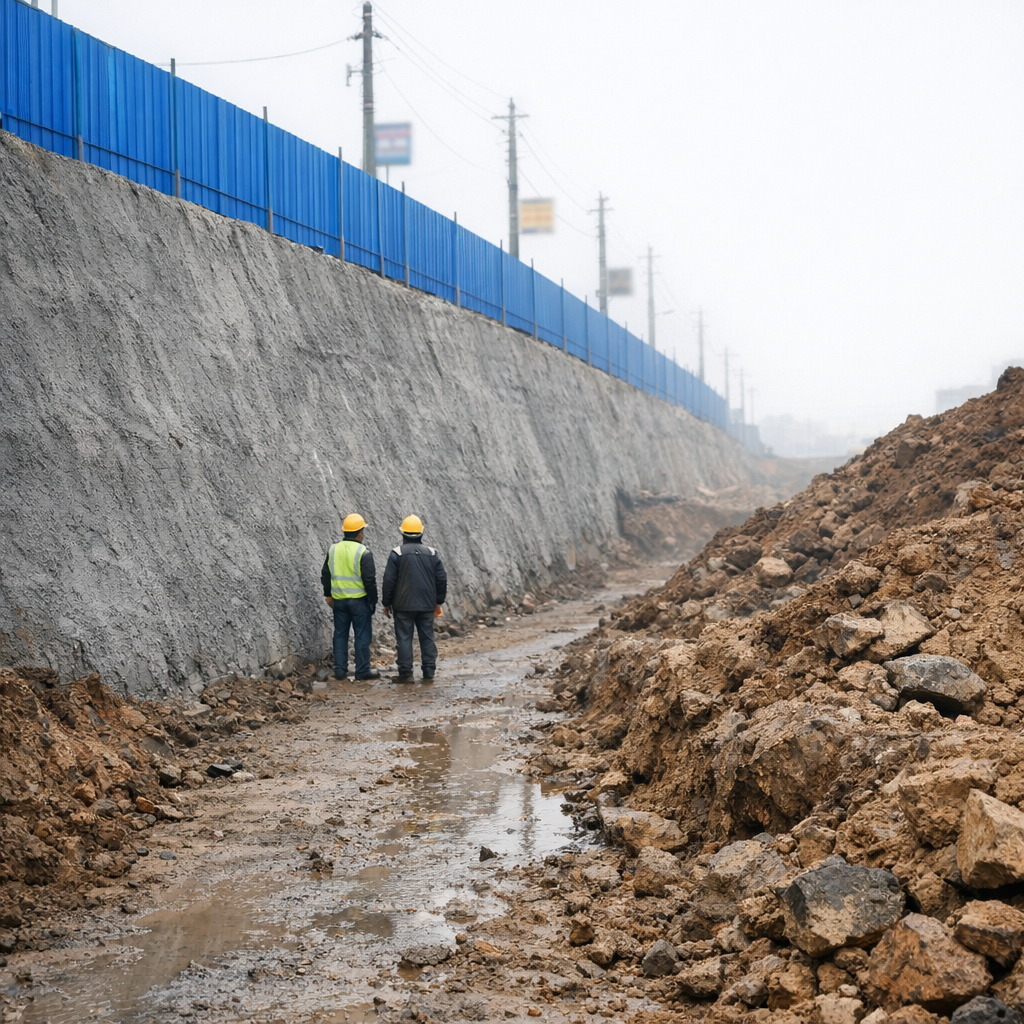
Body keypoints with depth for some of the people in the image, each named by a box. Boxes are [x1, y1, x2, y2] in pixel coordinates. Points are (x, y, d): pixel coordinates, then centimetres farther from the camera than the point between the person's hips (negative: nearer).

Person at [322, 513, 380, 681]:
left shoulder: (333, 550, 3)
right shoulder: (363, 552, -13)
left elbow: (325, 575, 11)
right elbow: (370, 580, -14)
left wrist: (328, 594, 23)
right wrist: (373, 600, -4)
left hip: (339, 599, 5)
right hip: (359, 600, -5)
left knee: (340, 634, 12)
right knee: (362, 635, 3)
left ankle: (340, 670, 13)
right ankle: (362, 670, 5)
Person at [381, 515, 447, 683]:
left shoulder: (397, 554, -6)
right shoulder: (431, 553, 5)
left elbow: (389, 581, -7)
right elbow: (441, 579, 7)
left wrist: (386, 603, 3)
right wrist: (438, 602, 17)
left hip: (403, 605, -3)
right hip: (427, 605, 3)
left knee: (404, 638, 1)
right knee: (427, 637, 10)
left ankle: (405, 674, -1)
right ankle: (429, 671, 11)